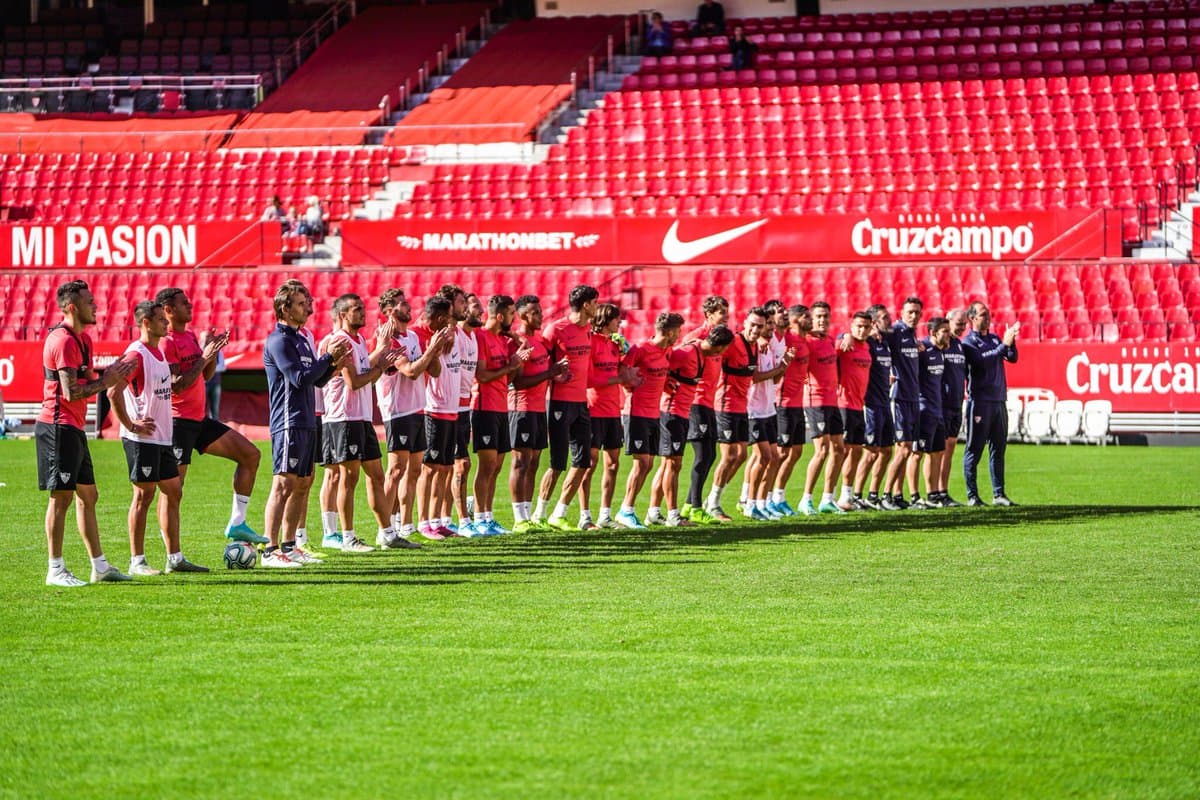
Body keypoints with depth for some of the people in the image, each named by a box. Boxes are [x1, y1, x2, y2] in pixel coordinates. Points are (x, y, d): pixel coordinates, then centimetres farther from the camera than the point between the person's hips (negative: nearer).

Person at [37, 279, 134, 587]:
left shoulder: (82, 339, 15)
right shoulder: (63, 341, -17)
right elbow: (71, 392, -21)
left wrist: (109, 375, 1)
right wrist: (105, 382, -10)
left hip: (73, 427, 10)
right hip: (59, 426, -10)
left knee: (87, 496, 13)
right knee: (61, 497, -6)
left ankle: (99, 566, 19)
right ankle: (56, 570, -2)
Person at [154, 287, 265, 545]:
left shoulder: (191, 337, 15)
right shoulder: (166, 342, -14)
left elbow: (206, 376, 21)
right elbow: (177, 385, -21)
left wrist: (214, 351, 5)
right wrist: (204, 357, -18)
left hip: (199, 419, 9)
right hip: (178, 421, -9)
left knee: (250, 454, 8)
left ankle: (237, 523, 10)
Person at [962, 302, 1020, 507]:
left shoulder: (995, 339, 17)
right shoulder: (968, 342, -4)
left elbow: (1012, 358, 9)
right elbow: (981, 360, -20)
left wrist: (1011, 341, -7)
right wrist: (1004, 345, -23)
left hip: (999, 401, 7)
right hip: (980, 401, -7)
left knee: (998, 449, 8)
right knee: (975, 449, -4)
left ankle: (999, 494, 12)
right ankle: (972, 496, -2)